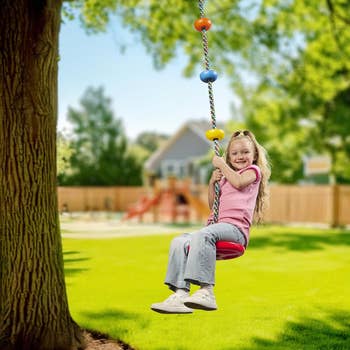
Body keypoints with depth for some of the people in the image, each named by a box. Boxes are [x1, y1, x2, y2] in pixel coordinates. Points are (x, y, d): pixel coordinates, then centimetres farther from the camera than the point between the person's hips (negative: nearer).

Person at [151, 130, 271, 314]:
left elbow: (239, 182, -9)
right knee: (179, 242, -16)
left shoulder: (253, 170, 15)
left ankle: (206, 291, -44)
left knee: (203, 235, -38)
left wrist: (221, 164, 4)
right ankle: (181, 294, -28)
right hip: (217, 224, 8)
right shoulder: (226, 177, 35)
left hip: (235, 226, -8)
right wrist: (212, 182, 16)